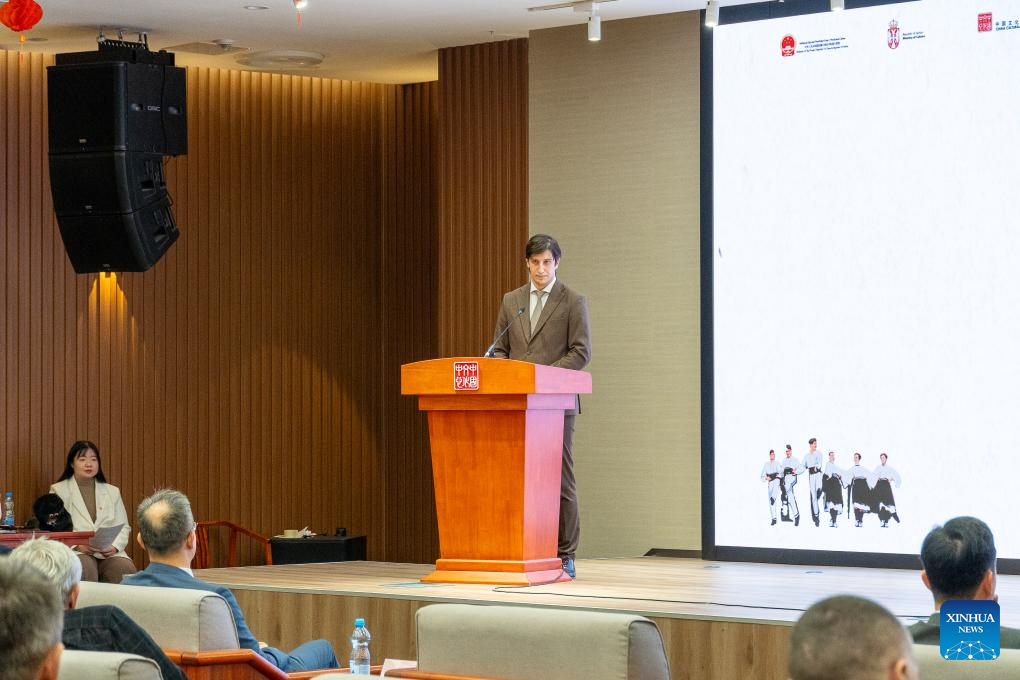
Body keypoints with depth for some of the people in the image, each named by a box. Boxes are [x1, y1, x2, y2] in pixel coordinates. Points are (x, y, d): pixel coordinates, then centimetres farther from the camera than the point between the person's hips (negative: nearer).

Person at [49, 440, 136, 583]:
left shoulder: (112, 491, 21)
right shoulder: (58, 490, 12)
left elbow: (123, 527, 15)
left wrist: (115, 546, -7)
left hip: (109, 552, 3)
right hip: (75, 553, -3)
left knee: (127, 569, -29)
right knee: (85, 568, -37)